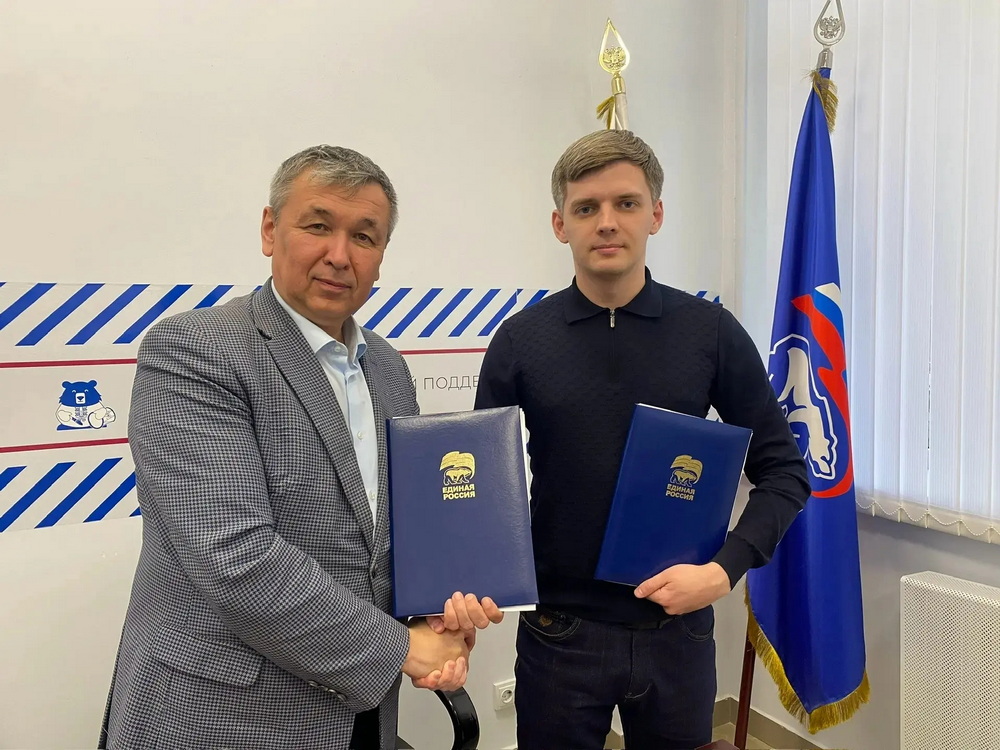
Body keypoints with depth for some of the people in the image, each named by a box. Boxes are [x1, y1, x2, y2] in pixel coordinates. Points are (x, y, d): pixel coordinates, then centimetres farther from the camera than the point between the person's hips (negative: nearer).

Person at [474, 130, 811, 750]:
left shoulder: (711, 333, -4)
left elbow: (783, 470, 1)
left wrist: (725, 569, -11)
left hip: (680, 628, 1)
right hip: (559, 633, 0)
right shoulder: (520, 342, -4)